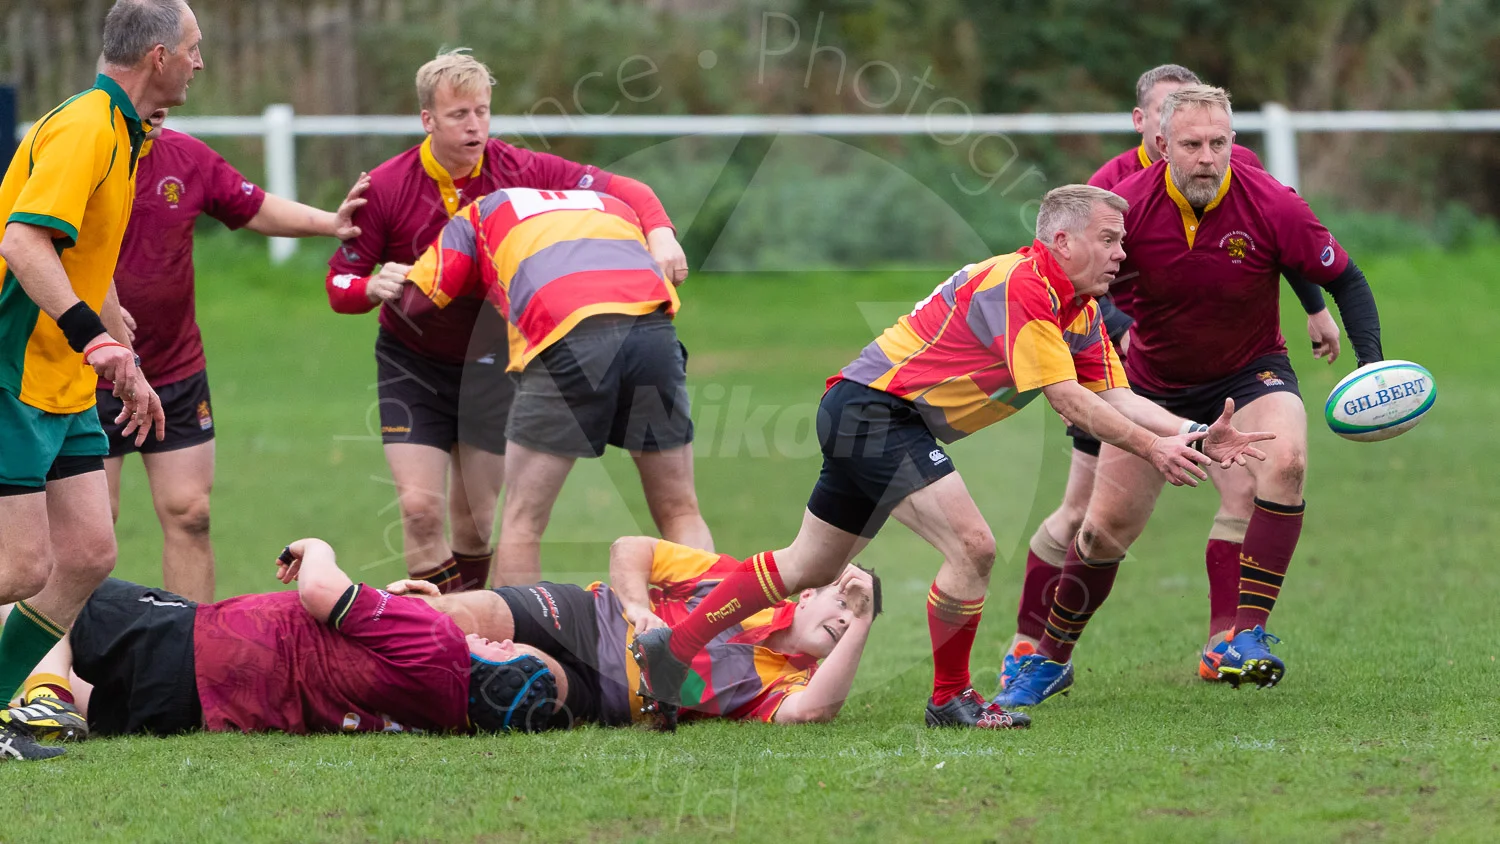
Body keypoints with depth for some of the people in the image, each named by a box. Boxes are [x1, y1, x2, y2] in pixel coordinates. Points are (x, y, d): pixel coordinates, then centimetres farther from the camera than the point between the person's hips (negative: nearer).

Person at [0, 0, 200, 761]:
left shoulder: (117, 133, 16)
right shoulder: (82, 129, -16)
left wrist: (126, 369, 30)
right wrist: (92, 336, -37)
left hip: (63, 387, 10)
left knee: (89, 555, 4)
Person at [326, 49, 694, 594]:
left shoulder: (521, 172, -13)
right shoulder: (386, 189, -14)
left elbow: (625, 192, -13)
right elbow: (339, 285, -9)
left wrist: (660, 235, -33)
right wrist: (375, 287, -32)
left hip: (488, 361, 1)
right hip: (412, 364, -1)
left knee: (477, 521, 4)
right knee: (420, 508, -15)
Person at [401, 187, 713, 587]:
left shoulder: (480, 212, 28)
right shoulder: (614, 205, 38)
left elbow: (413, 301, 21)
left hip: (567, 335, -3)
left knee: (522, 520, 10)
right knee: (680, 513, 13)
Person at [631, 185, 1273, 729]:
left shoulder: (1082, 314, 10)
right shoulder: (1023, 285, -22)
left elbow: (1112, 395, 6)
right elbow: (1065, 397, -24)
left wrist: (1195, 435, -6)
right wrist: (1149, 447, -23)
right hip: (874, 407, -11)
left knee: (809, 567, 18)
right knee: (972, 546, -18)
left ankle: (671, 647, 24)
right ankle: (950, 700, -3)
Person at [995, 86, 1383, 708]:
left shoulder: (1272, 206, -22)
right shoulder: (1125, 207, -21)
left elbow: (1345, 280, -10)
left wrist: (1372, 365, -23)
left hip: (1250, 370, -1)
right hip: (1153, 383, 1)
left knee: (1285, 459, -33)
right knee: (1105, 529, 1)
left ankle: (1249, 633, -26)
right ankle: (1049, 659, 26)